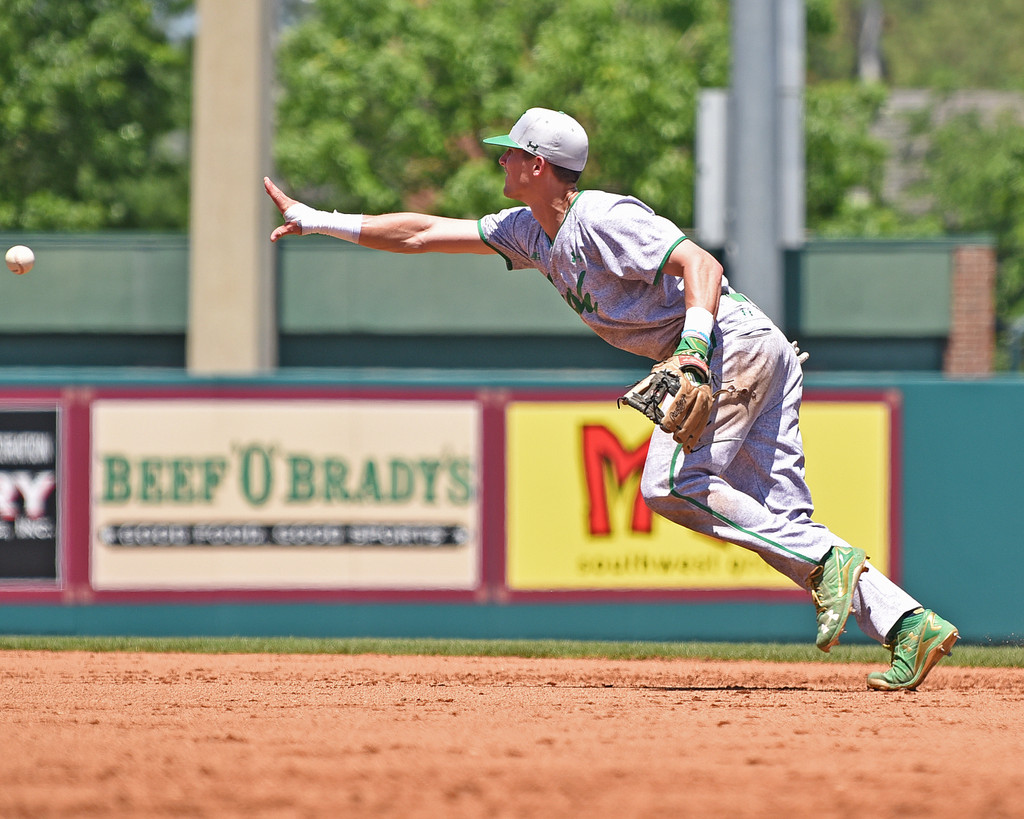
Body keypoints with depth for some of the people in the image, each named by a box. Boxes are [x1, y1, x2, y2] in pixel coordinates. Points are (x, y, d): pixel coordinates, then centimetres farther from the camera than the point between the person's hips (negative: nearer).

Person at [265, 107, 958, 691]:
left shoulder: (602, 219, -12)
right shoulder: (532, 231, 16)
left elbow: (701, 265, -22)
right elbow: (424, 234, 19)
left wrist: (692, 342, -37)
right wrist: (317, 222, 17)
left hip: (736, 345, -9)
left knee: (670, 484, -20)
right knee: (782, 520, 0)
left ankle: (830, 562, -22)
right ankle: (911, 625, -11)